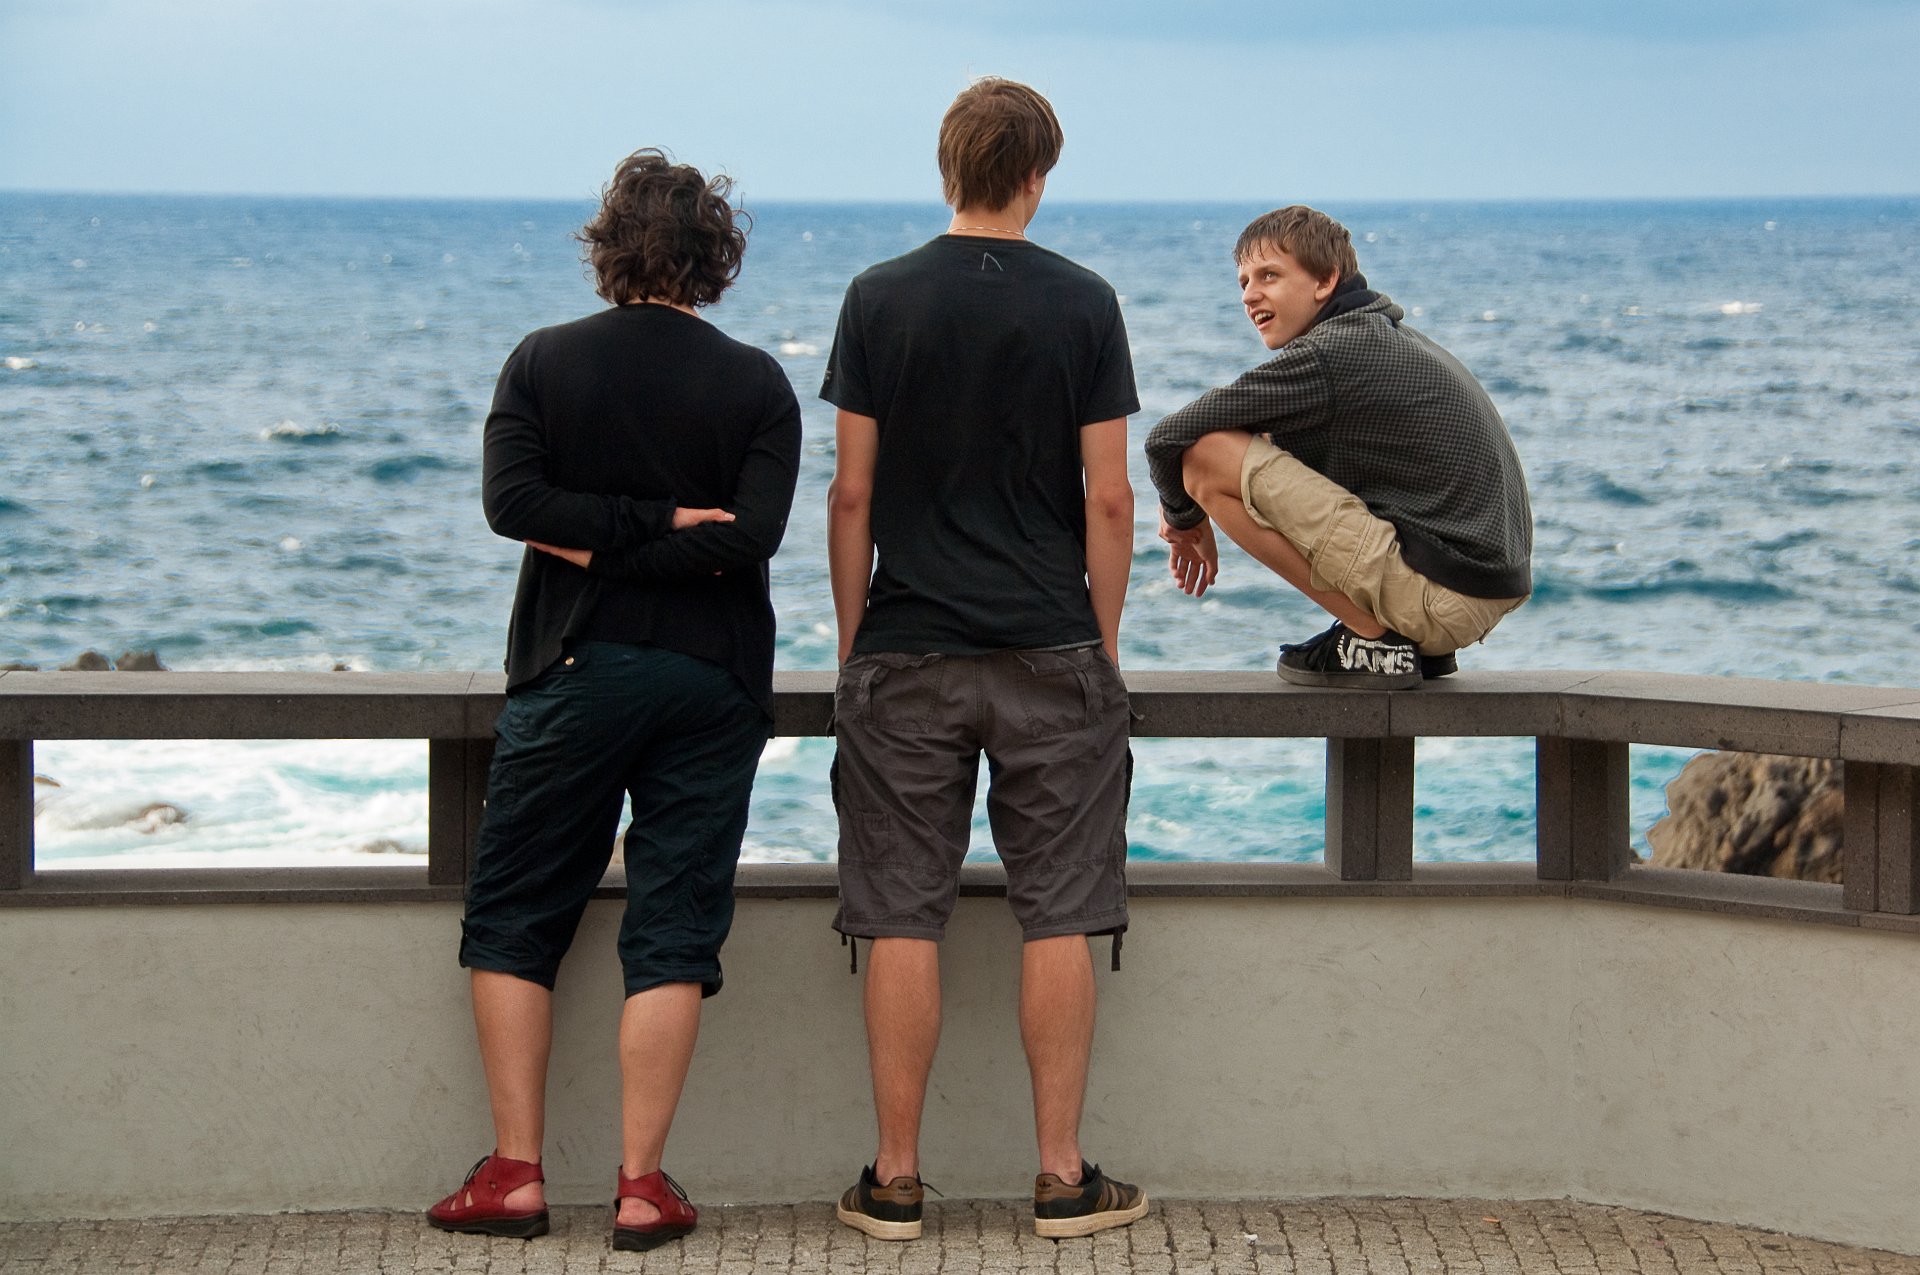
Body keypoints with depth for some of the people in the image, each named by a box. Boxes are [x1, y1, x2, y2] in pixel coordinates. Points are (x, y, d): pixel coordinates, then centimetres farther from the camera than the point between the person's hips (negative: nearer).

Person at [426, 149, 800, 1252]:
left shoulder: (544, 362, -1)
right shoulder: (756, 383, -2)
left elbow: (513, 500, -12)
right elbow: (753, 534, -13)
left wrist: (597, 539, -6)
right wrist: (667, 530, -5)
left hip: (575, 668, 0)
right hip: (713, 683, 0)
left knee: (515, 921, 10)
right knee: (673, 933, 3)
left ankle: (517, 1173, 7)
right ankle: (642, 1188, 1)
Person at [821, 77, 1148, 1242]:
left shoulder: (881, 301, 0)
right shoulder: (1084, 305, -2)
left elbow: (853, 495, 0)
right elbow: (1107, 500, -2)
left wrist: (852, 641, 10)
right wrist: (1105, 644, 7)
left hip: (906, 659, 1)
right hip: (1050, 656, -1)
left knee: (903, 922, 4)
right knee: (1058, 918, 5)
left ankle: (896, 1181, 7)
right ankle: (1063, 1178, 7)